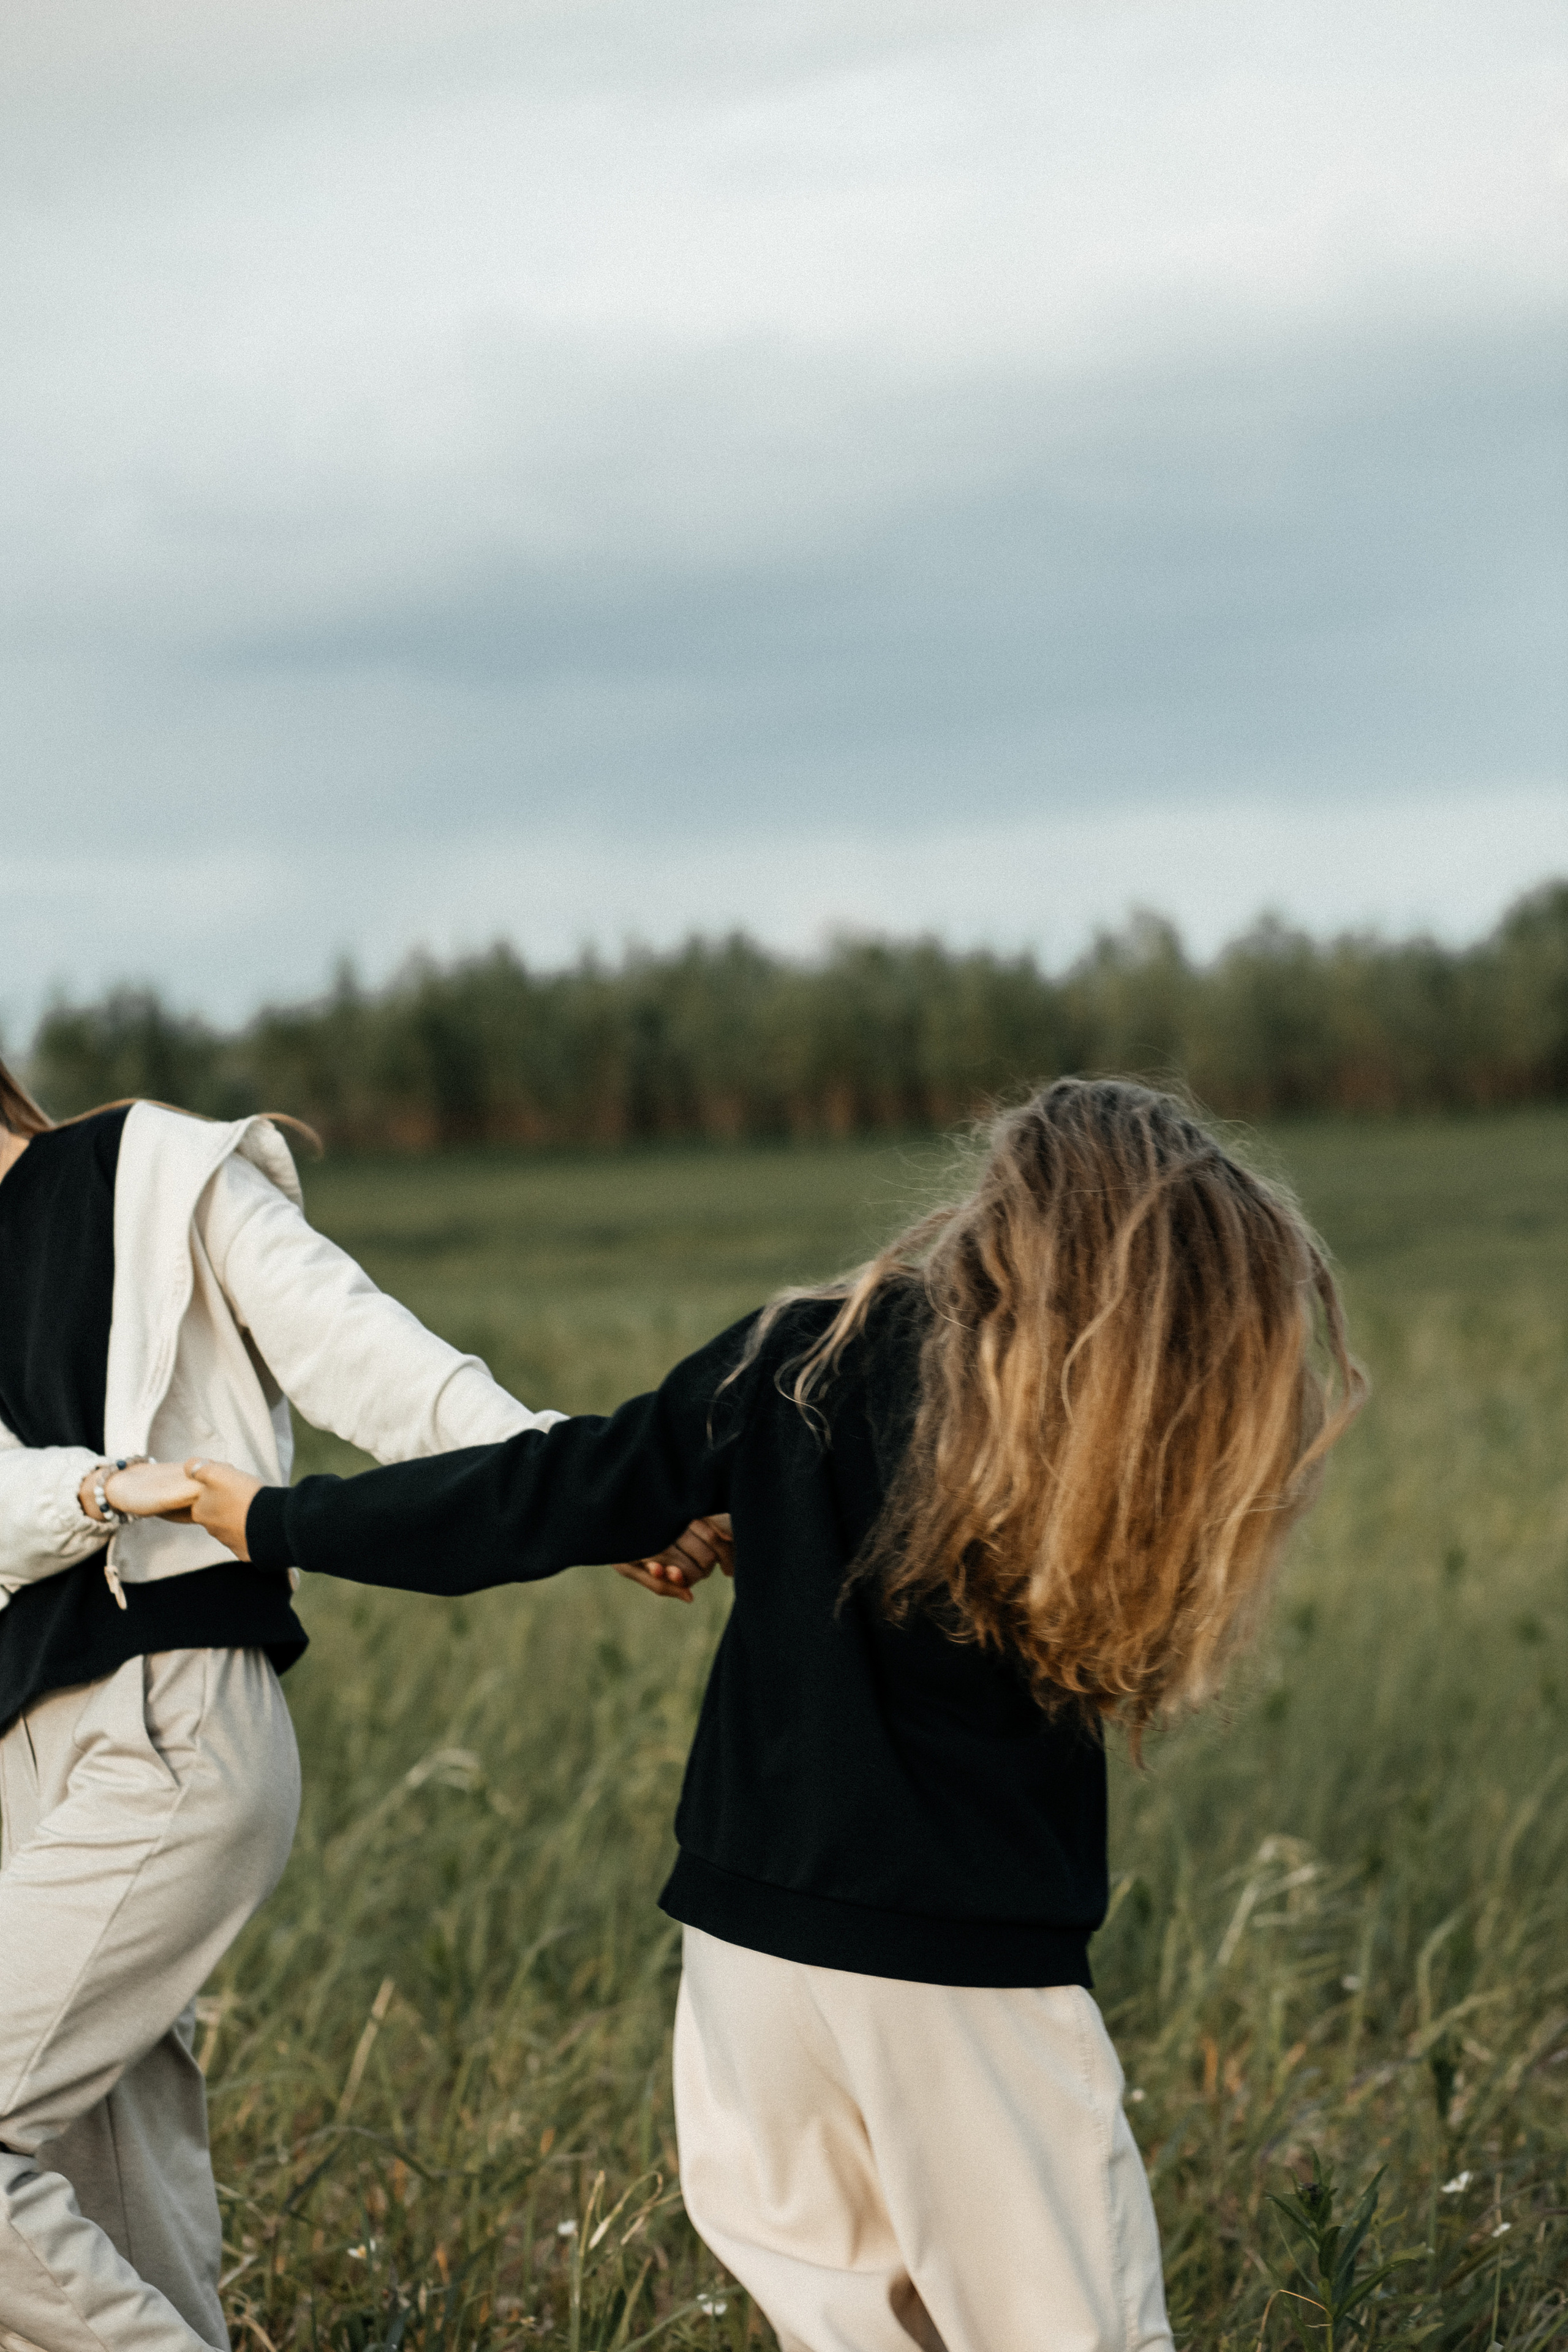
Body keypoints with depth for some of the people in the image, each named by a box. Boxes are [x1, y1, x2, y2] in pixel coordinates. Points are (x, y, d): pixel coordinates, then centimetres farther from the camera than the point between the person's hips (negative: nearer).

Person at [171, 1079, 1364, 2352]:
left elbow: (556, 1501, 1)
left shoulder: (803, 1361, -3)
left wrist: (281, 1522, 13)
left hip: (758, 1947, 4)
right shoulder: (1107, 1454, -11)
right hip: (972, 1983, -4)